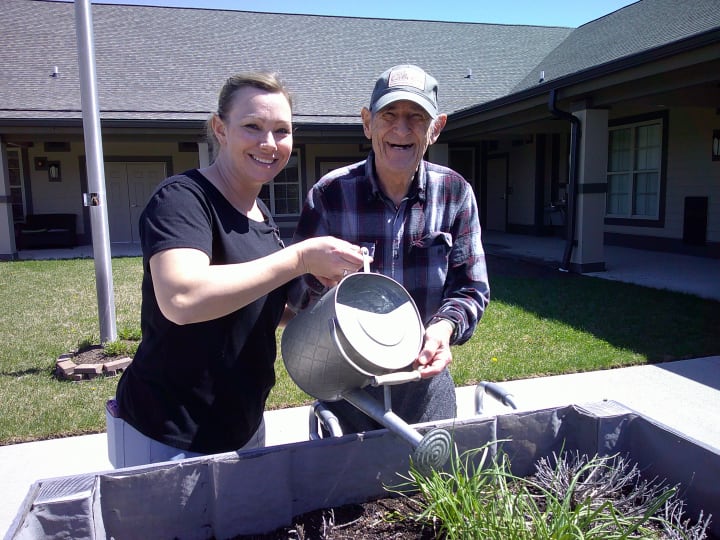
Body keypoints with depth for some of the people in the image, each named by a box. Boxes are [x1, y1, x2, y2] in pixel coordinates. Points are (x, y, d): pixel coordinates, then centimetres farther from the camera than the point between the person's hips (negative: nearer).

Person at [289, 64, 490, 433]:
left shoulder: (455, 193, -5)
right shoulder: (329, 194, -11)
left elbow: (471, 288, -2)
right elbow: (297, 288, -8)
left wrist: (446, 326, -22)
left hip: (426, 379, 2)